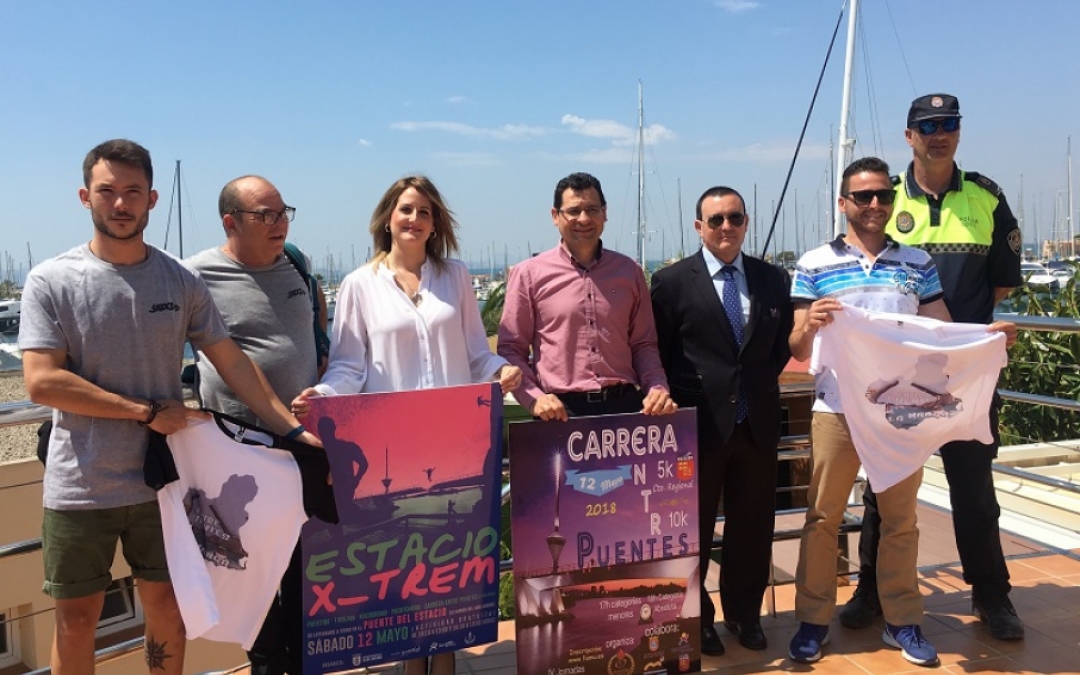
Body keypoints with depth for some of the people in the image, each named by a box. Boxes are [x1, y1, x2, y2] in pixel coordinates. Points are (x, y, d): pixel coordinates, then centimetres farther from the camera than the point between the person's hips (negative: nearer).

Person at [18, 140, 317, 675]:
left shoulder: (181, 282, 1)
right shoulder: (50, 281, -7)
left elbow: (232, 362, 1)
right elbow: (41, 382, -15)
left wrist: (294, 430, -6)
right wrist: (147, 412, -16)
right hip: (80, 488, -2)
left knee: (166, 606, 15)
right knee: (76, 619, 12)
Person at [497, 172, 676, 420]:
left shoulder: (629, 271, 9)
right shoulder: (528, 274, 1)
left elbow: (643, 344, 13)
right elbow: (511, 349, 1)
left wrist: (657, 388, -3)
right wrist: (534, 398, -12)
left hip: (624, 405, 2)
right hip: (560, 412, -2)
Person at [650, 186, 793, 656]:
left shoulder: (772, 279, 7)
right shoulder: (672, 282, -5)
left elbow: (784, 343, 16)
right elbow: (657, 354, -2)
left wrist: (761, 384, 5)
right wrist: (676, 406, -5)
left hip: (757, 422, 4)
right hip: (698, 423, -3)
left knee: (752, 525, 13)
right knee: (694, 528, 10)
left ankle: (744, 613, 33)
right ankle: (696, 618, 28)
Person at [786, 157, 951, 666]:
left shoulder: (918, 264, 8)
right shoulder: (815, 265, 0)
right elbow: (798, 350, -2)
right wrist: (810, 324, -23)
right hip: (837, 411, -2)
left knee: (900, 520, 11)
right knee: (823, 519, 5)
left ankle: (902, 621, 25)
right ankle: (813, 620, 17)